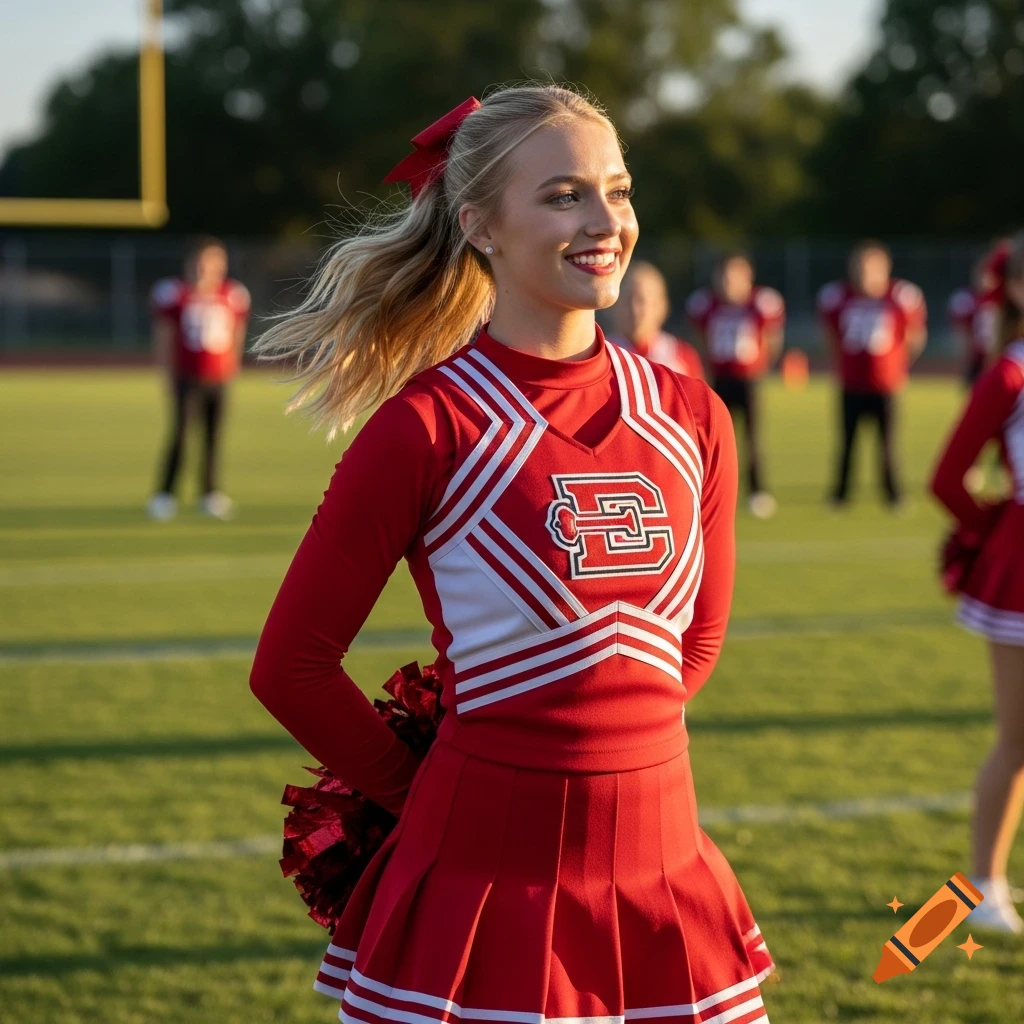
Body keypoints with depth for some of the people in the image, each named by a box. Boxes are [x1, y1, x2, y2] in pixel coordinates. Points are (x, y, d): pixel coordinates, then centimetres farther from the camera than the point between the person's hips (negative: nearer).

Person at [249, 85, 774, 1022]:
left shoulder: (691, 418, 3)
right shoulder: (429, 425, -10)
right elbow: (291, 665, -4)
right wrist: (422, 793, 6)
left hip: (659, 865, 4)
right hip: (485, 873, -4)